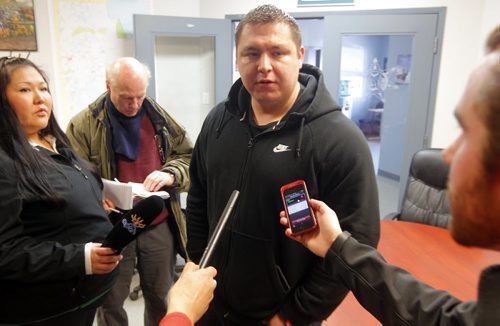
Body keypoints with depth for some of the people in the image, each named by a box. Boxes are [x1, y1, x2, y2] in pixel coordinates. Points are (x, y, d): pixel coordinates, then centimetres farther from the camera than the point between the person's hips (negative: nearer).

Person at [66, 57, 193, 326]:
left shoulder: (159, 117, 3)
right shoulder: (84, 124, -6)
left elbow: (187, 155, 7)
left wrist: (170, 174, -14)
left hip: (160, 225, 3)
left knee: (160, 295, 19)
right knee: (110, 301, 15)